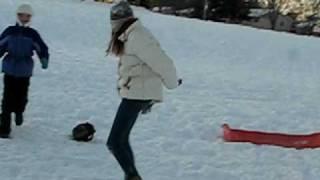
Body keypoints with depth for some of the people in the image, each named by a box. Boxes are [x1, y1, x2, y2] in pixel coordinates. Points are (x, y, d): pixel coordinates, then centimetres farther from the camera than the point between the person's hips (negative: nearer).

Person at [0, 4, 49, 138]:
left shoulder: (33, 34, 1)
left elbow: (42, 48, 3)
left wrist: (44, 60, -11)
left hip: (24, 73, 0)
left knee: (21, 97, 8)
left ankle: (19, 112, 44)